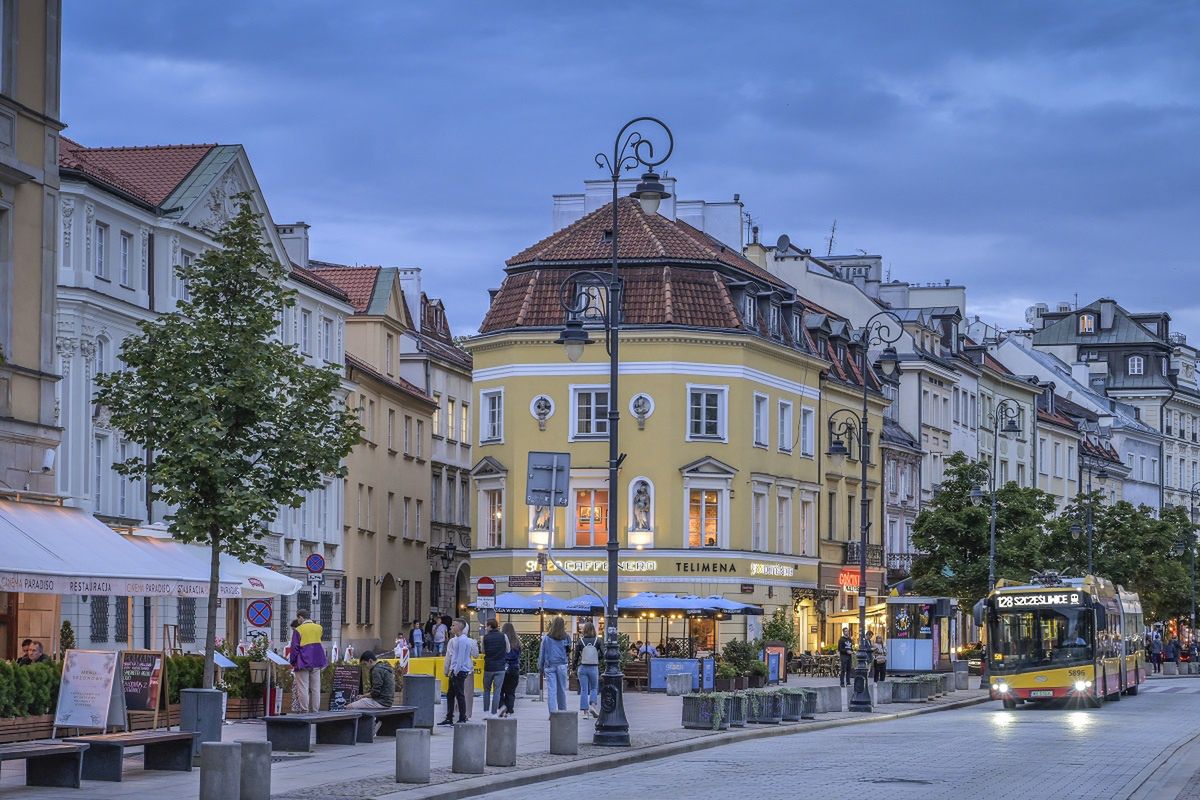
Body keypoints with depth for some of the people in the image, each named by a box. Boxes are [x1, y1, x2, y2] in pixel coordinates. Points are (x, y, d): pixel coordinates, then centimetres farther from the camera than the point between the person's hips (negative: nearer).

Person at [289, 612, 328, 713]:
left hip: (303, 663, -5)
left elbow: (294, 648, -7)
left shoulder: (298, 630, -7)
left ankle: (304, 710, -4)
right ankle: (315, 710, 8)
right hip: (316, 662, 5)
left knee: (303, 688, -1)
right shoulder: (319, 628, 6)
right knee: (315, 688, 8)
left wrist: (292, 662, 1)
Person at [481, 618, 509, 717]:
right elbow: (508, 651, 5)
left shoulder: (485, 637, -4)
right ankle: (494, 713, -1)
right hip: (500, 668, 0)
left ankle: (486, 712, 13)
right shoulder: (503, 636, -4)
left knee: (487, 690, 15)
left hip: (488, 667, 0)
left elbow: (483, 651, 5)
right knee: (497, 691, 2)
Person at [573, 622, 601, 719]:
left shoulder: (580, 641, -4)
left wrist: (575, 669, 11)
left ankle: (584, 711, 4)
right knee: (594, 688, 16)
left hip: (582, 667, 0)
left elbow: (576, 656, 0)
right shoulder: (597, 641, -4)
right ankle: (592, 705, -5)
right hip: (594, 668, 0)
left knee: (584, 690, 6)